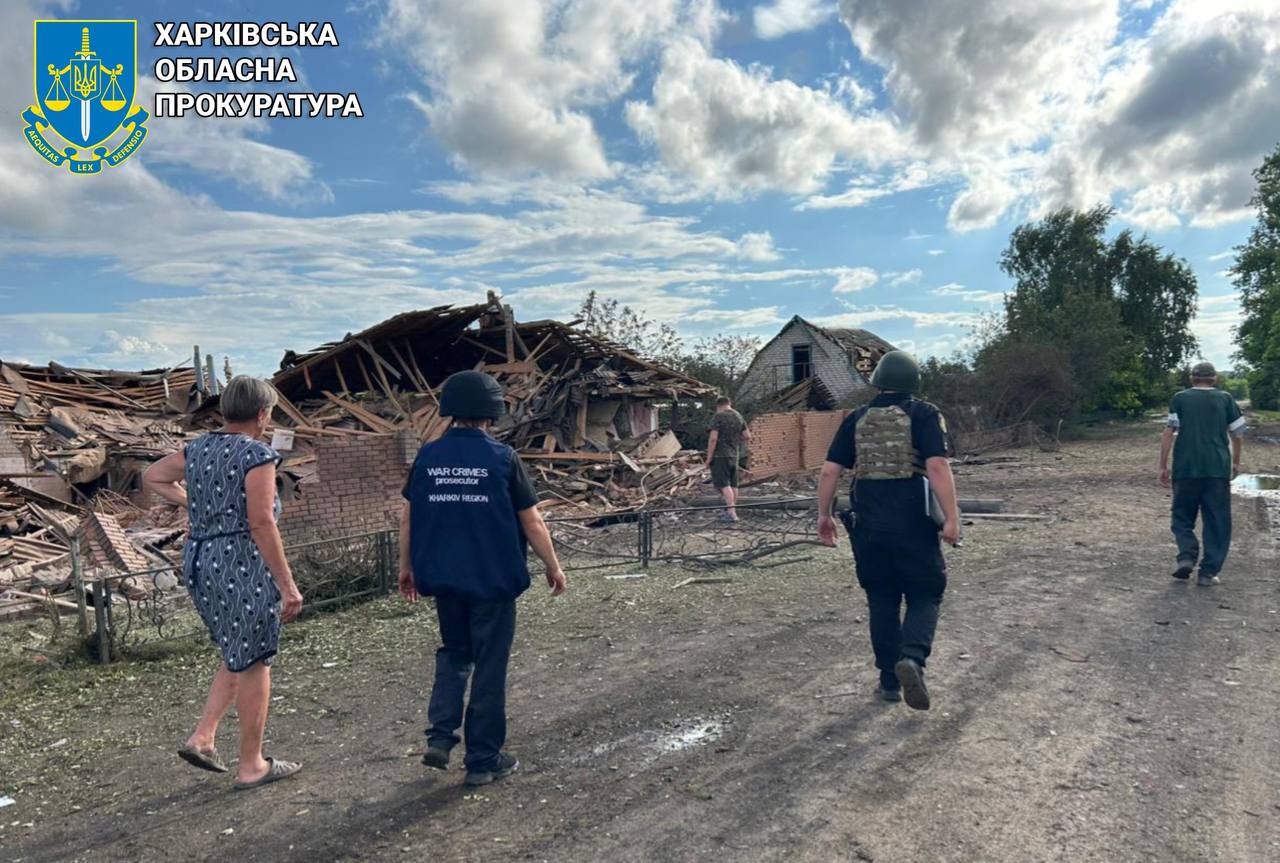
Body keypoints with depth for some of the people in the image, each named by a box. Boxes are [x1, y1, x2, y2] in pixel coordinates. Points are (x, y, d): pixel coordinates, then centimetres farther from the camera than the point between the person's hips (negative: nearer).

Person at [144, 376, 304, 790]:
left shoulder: (199, 448, 9)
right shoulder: (257, 456, -15)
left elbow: (152, 477, 25)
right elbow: (262, 524, -21)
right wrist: (288, 585, -17)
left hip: (201, 563, 8)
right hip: (243, 564, -8)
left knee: (242, 657, 23)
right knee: (254, 665, 5)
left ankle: (202, 737, 16)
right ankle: (251, 766, 15)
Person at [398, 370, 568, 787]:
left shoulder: (428, 456, -1)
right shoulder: (503, 458, -11)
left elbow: (408, 516, 6)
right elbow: (532, 522, -8)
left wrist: (406, 567, 19)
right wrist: (553, 567, 5)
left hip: (443, 578, 4)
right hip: (492, 579, -4)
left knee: (453, 653, 25)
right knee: (489, 666, 8)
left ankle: (440, 738, 15)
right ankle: (483, 760, 18)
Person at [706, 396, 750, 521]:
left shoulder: (718, 417, -11)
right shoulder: (739, 417, 8)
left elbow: (713, 438, -16)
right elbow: (747, 436, 9)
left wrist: (709, 458, -11)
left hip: (720, 455, -7)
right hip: (734, 455, 7)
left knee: (724, 484, -8)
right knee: (733, 484, 11)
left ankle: (732, 513, -14)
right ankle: (731, 511, 18)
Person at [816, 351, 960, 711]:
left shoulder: (857, 419, 8)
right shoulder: (924, 414, -2)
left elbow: (829, 471, 4)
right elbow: (937, 466, -15)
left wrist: (824, 515, 13)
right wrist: (951, 518, -14)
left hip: (869, 524, 3)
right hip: (914, 523, -3)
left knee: (882, 600, 14)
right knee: (924, 595, 9)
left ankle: (889, 680, 19)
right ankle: (912, 657, -16)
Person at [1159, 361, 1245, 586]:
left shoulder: (1180, 399, 4)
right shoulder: (1225, 398, 7)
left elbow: (1168, 434, -5)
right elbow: (1238, 435, 8)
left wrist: (1163, 467, -1)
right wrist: (1236, 462, 24)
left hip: (1185, 469, 0)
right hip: (1218, 470, 1)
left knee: (1182, 517, 14)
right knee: (1216, 523, 8)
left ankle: (1187, 556, -6)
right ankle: (1208, 572, 6)